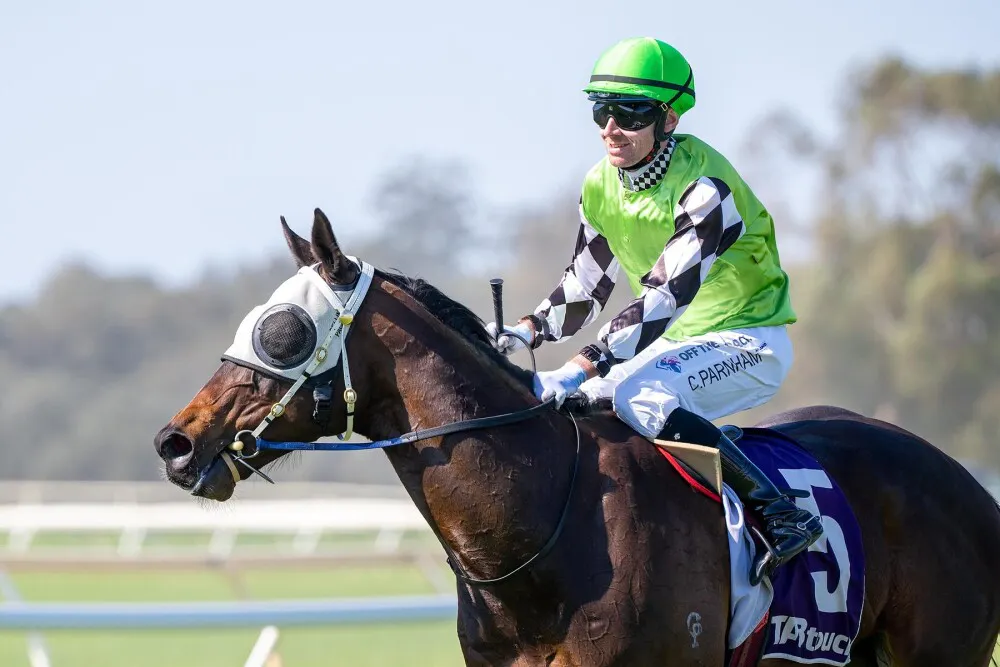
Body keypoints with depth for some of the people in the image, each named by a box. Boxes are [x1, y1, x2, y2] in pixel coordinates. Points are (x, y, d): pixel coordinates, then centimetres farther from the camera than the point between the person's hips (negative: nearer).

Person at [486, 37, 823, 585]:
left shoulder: (703, 182, -24)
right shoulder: (601, 186, 0)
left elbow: (665, 295, -33)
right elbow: (586, 284, 11)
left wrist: (581, 369, -41)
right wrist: (527, 330, -9)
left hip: (749, 340, -8)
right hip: (677, 341, 8)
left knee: (637, 395, -34)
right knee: (572, 406, -1)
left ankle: (780, 513, -31)